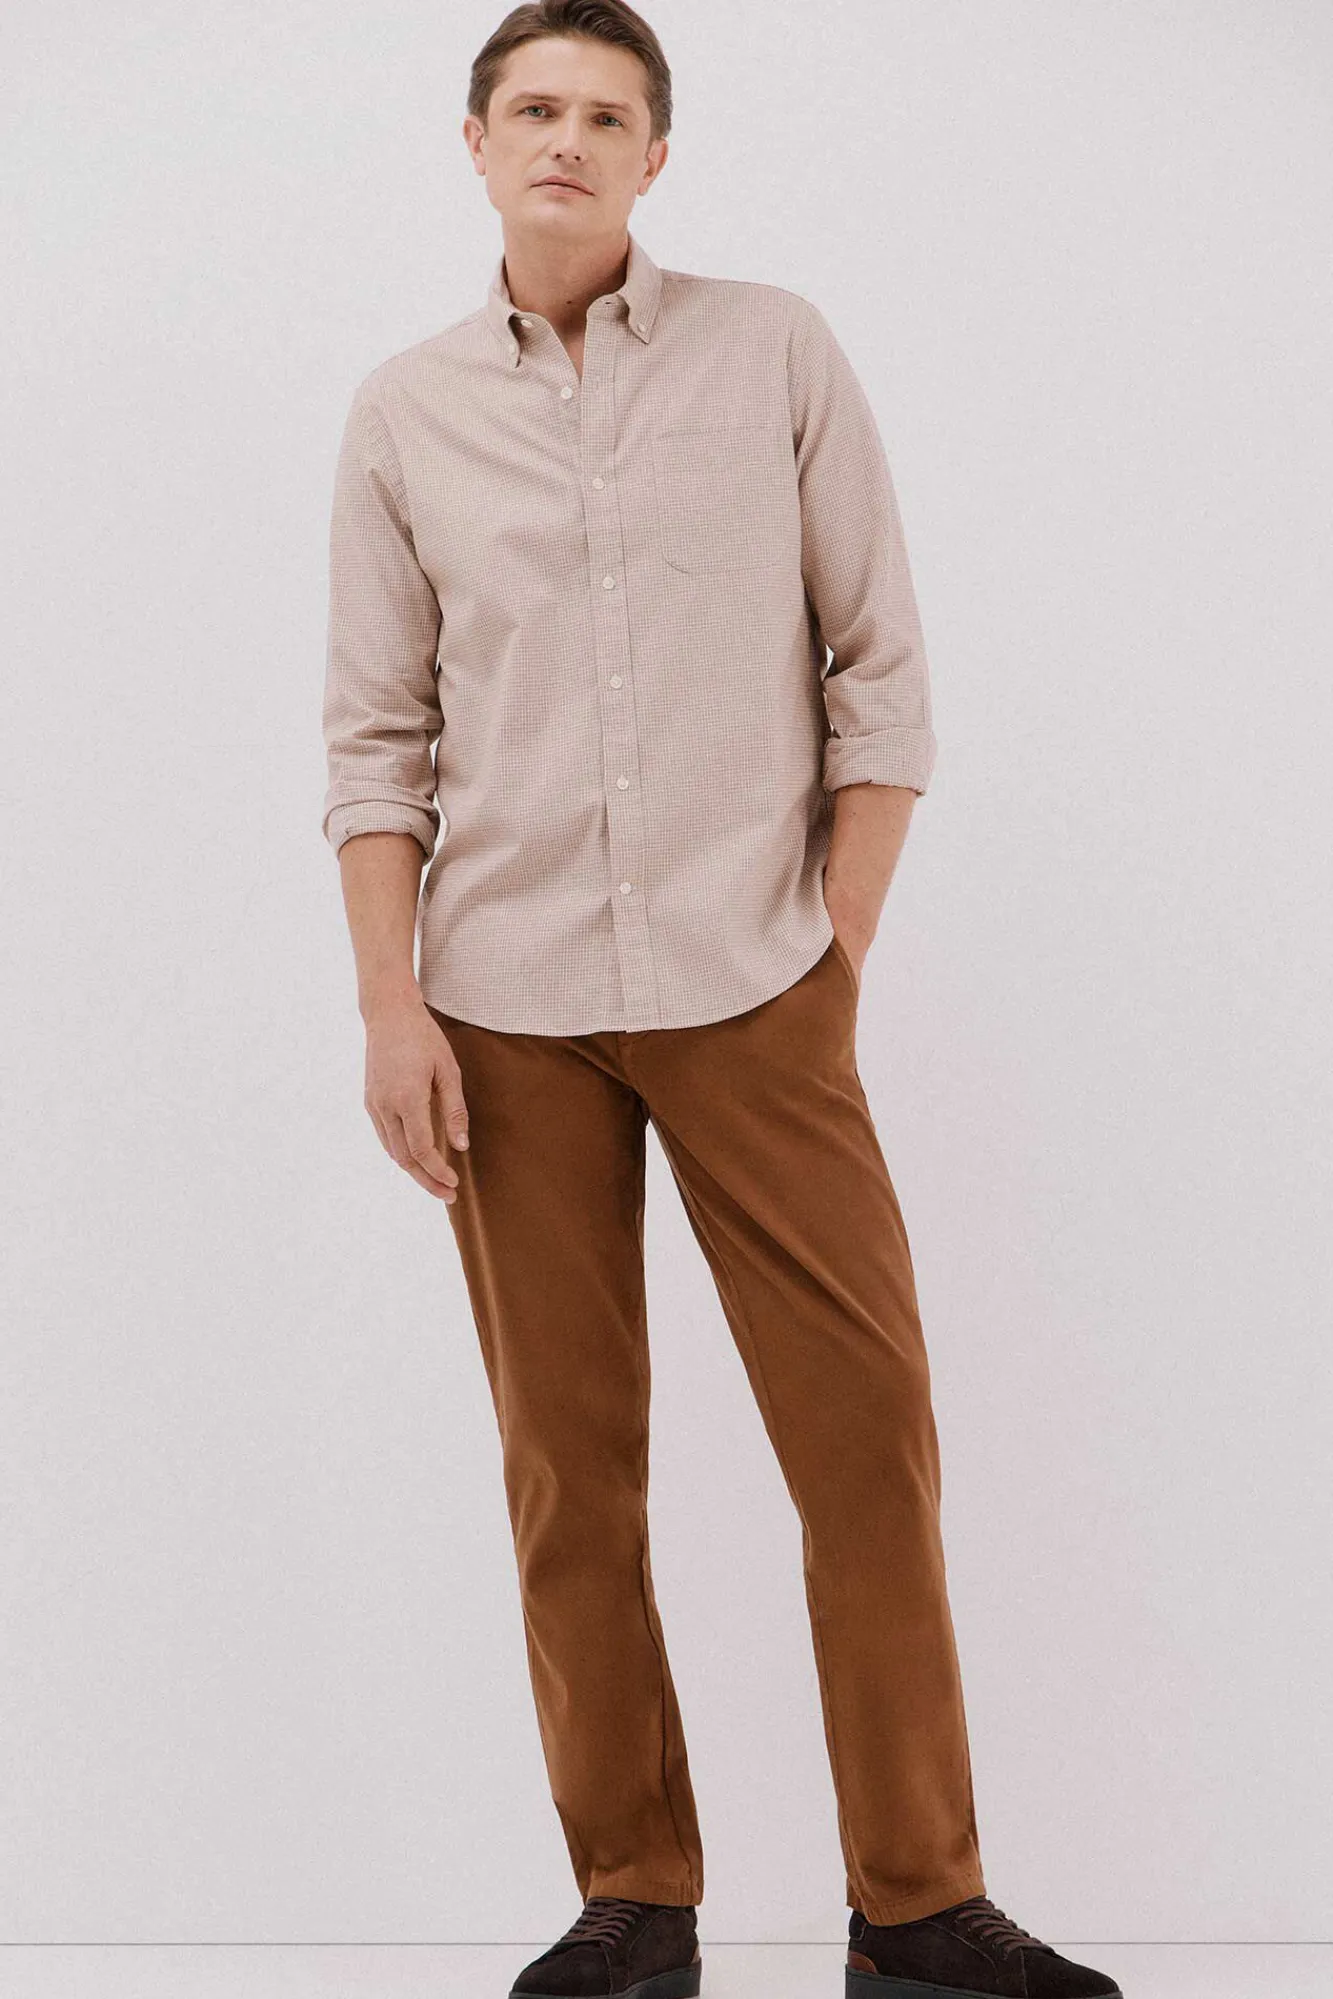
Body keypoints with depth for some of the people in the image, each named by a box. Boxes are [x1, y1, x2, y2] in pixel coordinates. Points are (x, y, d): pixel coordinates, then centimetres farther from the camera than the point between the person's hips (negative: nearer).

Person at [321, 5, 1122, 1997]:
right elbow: (378, 738, 7)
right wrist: (391, 1008, -1)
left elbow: (881, 668, 4)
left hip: (751, 987, -1)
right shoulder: (403, 414, 8)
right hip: (508, 1004, 1)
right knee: (569, 1462, 4)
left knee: (868, 1428, -3)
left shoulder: (779, 352, 5)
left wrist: (840, 946, -1)